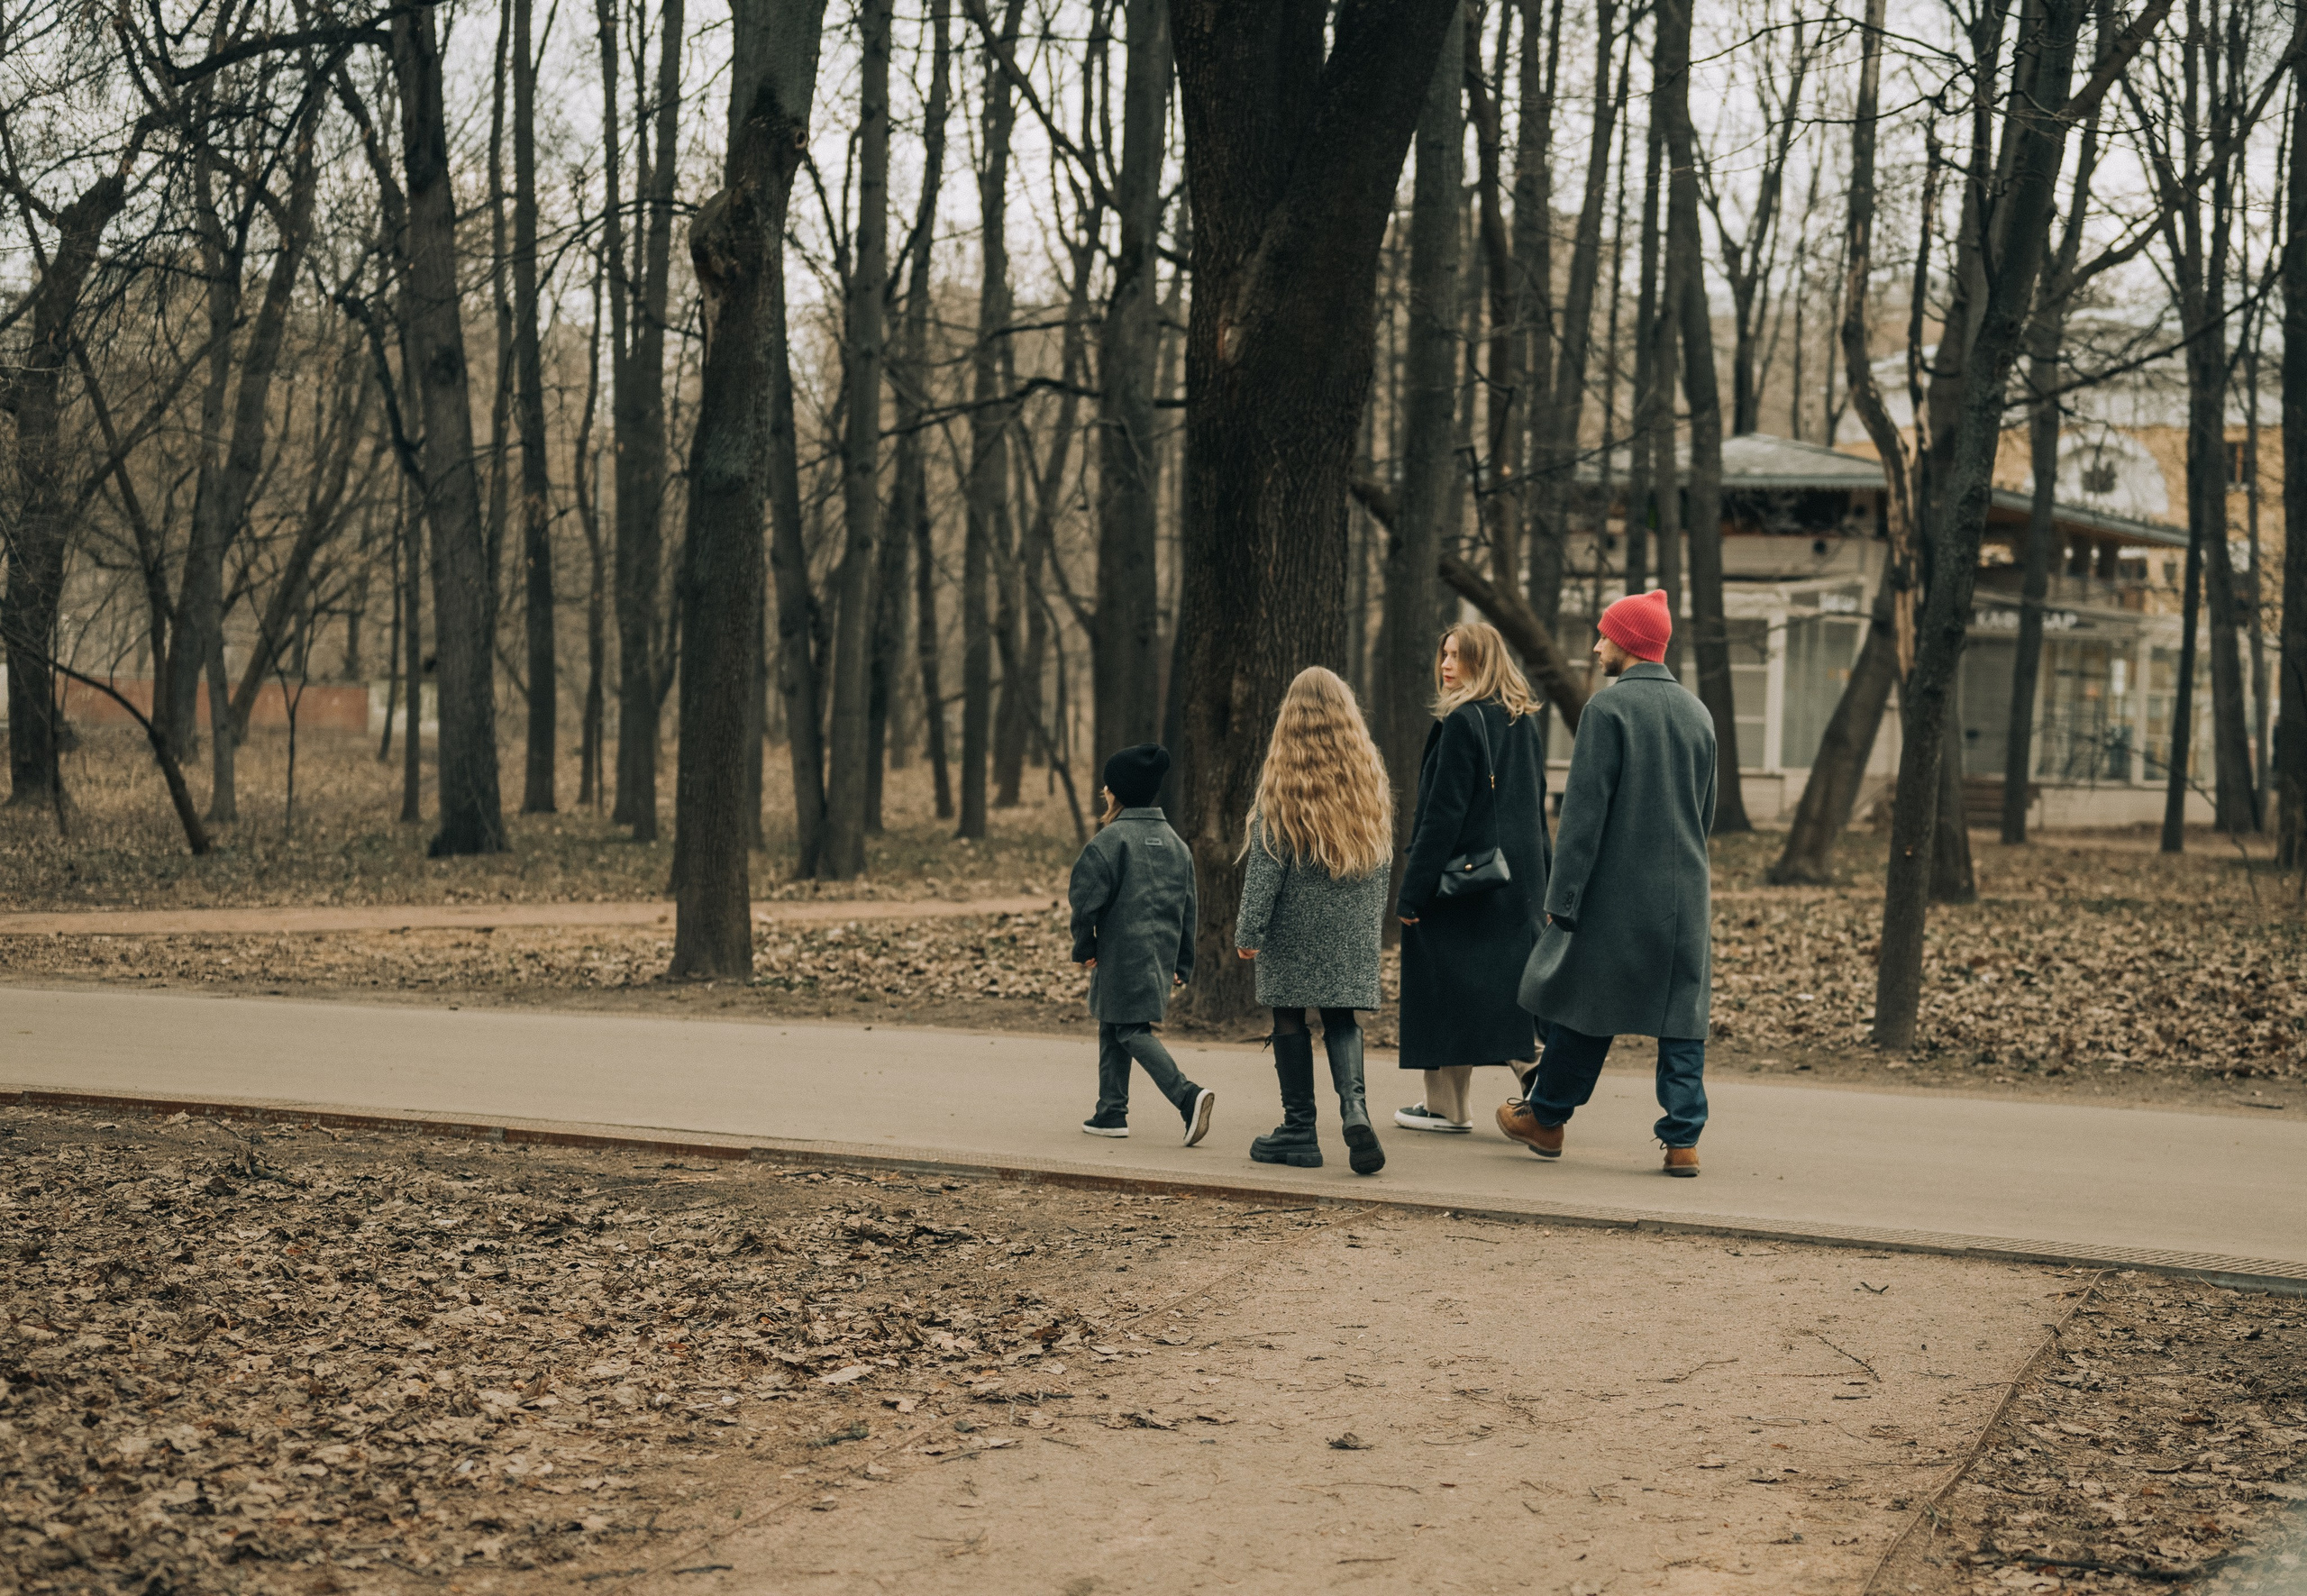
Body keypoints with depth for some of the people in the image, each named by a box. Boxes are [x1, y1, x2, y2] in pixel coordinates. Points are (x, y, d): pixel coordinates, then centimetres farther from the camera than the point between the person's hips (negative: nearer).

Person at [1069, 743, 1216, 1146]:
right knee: (1112, 1027, 17)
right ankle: (1111, 1112, 17)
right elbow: (1188, 905, 13)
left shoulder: (1110, 840, -12)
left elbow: (1088, 898, -15)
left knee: (1131, 1029, -5)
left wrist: (1084, 947, -2)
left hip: (1122, 953, -7)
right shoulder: (1173, 841, 11)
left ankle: (1188, 1096, -21)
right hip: (1162, 952, 7)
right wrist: (1183, 964, 17)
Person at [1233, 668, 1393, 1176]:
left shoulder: (1282, 778, -9)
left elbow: (1267, 860, -10)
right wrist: (1374, 914, 22)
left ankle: (1300, 1130, 9)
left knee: (1290, 1017, 6)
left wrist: (1248, 929, -6)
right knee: (1342, 1018, 8)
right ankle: (1354, 1105, -15)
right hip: (1355, 924, 4)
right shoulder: (1369, 773, 5)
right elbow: (1382, 852, 12)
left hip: (1297, 920, -4)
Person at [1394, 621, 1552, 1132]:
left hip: (1461, 877, -7)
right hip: (1521, 875, 7)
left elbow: (1443, 813, -17)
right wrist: (1541, 877, 19)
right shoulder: (1524, 721, 10)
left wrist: (1412, 891, -14)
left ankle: (1447, 1105, 9)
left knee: (1447, 990, 3)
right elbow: (1537, 807, 14)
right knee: (1512, 986, 12)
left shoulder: (1462, 722, -15)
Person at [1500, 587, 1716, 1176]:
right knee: (1683, 1017, 5)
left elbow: (1584, 809, -14)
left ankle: (1546, 1118, 22)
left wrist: (1562, 898, -12)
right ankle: (1683, 1139, 3)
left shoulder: (1608, 707, -11)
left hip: (1615, 888, -5)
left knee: (1581, 1002, 8)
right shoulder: (1697, 712, 9)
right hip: (1686, 895, 5)